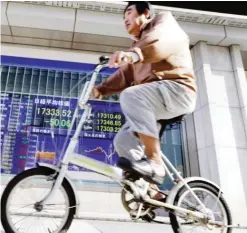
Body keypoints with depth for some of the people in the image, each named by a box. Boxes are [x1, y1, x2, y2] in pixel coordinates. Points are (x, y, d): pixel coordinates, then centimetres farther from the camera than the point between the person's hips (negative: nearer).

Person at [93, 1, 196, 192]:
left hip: (177, 89, -8)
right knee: (123, 141, -4)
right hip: (151, 102, 8)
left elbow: (163, 40, -18)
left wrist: (134, 54, -37)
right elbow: (124, 75, 19)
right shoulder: (138, 44, 32)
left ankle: (155, 162, -30)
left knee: (131, 96, -32)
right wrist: (100, 89, 4)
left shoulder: (164, 20, 9)